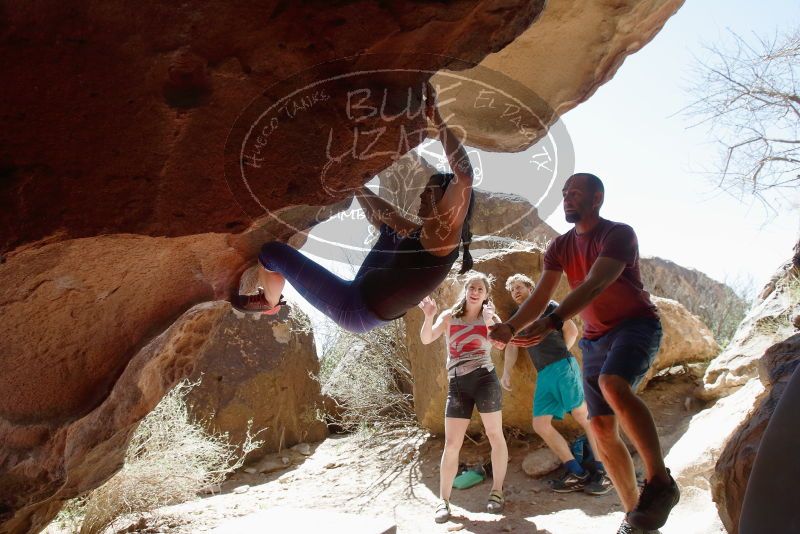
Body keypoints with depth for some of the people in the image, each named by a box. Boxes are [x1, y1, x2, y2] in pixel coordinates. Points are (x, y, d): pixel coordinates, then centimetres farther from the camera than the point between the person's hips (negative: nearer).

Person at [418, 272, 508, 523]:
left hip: (484, 378, -1)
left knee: (495, 435, 3)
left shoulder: (490, 317, 6)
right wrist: (429, 316, -21)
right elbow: (426, 339, -4)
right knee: (451, 444, 0)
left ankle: (497, 492, 17)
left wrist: (490, 321, -26)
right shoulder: (449, 316, 8)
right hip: (457, 384, 1)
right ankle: (444, 501, 6)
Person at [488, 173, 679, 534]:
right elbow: (540, 296, -4)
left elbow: (595, 284, -30)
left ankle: (660, 482, -25)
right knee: (602, 429, 0)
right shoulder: (560, 247, 5)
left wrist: (552, 322, -43)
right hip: (595, 339, 7)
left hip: (636, 325, -6)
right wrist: (510, 327, -24)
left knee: (613, 385, -36)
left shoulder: (619, 234, -14)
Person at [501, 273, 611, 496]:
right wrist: (506, 373, 2)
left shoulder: (548, 306, 8)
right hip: (543, 375, 6)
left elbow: (571, 331, 3)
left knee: (582, 414, -10)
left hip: (563, 366, -6)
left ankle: (604, 471, -3)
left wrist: (558, 354, 7)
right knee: (540, 424, -2)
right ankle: (577, 474, 1)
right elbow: (511, 347, 15)